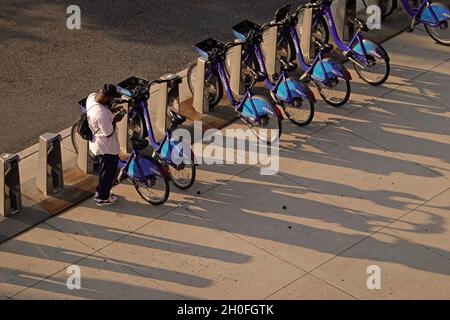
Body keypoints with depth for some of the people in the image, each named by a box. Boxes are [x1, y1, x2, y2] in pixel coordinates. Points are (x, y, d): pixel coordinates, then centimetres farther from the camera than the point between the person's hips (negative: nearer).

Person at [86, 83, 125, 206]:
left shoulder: (91, 97, -11)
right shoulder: (101, 114, -38)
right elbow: (109, 133, -26)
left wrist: (112, 111, -1)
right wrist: (115, 120, -13)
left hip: (96, 143, 9)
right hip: (106, 147, -9)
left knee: (104, 170, 28)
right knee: (109, 173, 13)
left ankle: (101, 192, 45)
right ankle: (102, 198, 30)